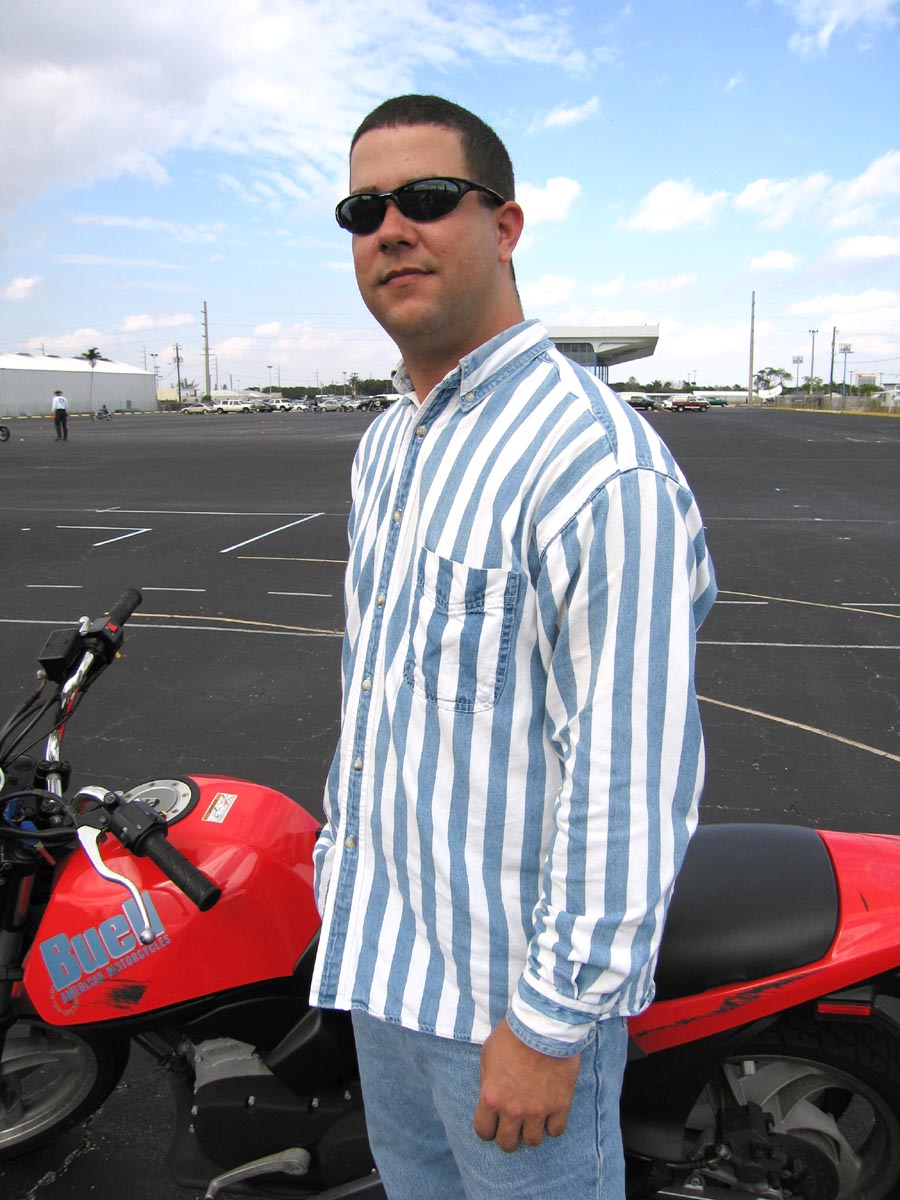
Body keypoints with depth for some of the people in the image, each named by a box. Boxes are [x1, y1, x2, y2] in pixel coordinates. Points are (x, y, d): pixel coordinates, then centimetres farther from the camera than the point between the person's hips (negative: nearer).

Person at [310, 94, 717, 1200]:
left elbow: (631, 779, -25)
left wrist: (549, 1022, -20)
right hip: (383, 949, 9)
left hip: (511, 981, -8)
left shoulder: (600, 466, -24)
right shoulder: (384, 447, 6)